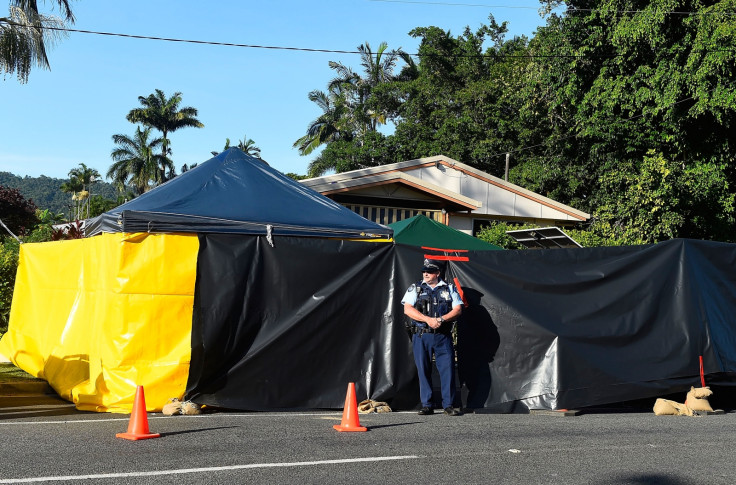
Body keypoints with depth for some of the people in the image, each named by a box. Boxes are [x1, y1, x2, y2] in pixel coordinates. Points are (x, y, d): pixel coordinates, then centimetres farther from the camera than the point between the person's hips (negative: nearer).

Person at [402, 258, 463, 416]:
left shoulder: (449, 289, 10)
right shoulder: (415, 289, 9)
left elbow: (458, 309, 3)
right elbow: (407, 309, -3)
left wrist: (441, 319, -13)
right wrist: (428, 319, -14)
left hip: (443, 336, 0)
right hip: (421, 336, 0)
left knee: (447, 368, -4)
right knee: (423, 370, 2)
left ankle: (448, 405, 3)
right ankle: (426, 405, 10)